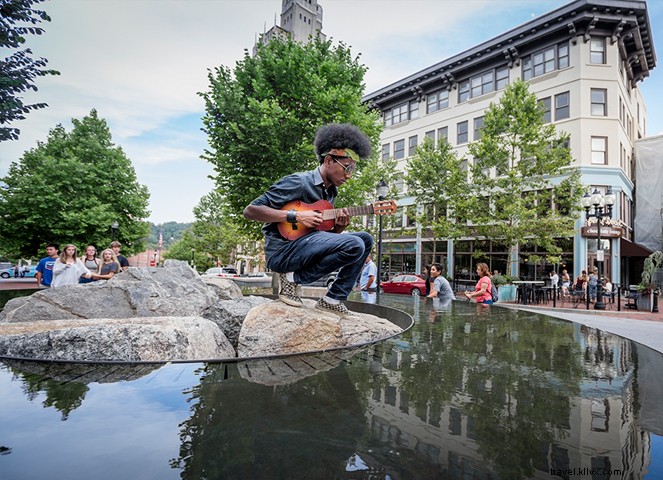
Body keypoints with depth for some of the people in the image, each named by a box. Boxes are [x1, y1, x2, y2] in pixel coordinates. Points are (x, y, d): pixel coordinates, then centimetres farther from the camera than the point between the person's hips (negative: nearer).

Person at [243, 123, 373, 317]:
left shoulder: (331, 192, 14)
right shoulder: (298, 182, -10)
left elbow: (324, 233, 18)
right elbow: (250, 211, -14)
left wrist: (338, 226, -5)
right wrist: (295, 216, -20)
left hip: (305, 247, 8)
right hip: (281, 250, -8)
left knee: (365, 239, 2)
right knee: (354, 245, -24)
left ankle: (333, 299, -1)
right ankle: (293, 278, -10)